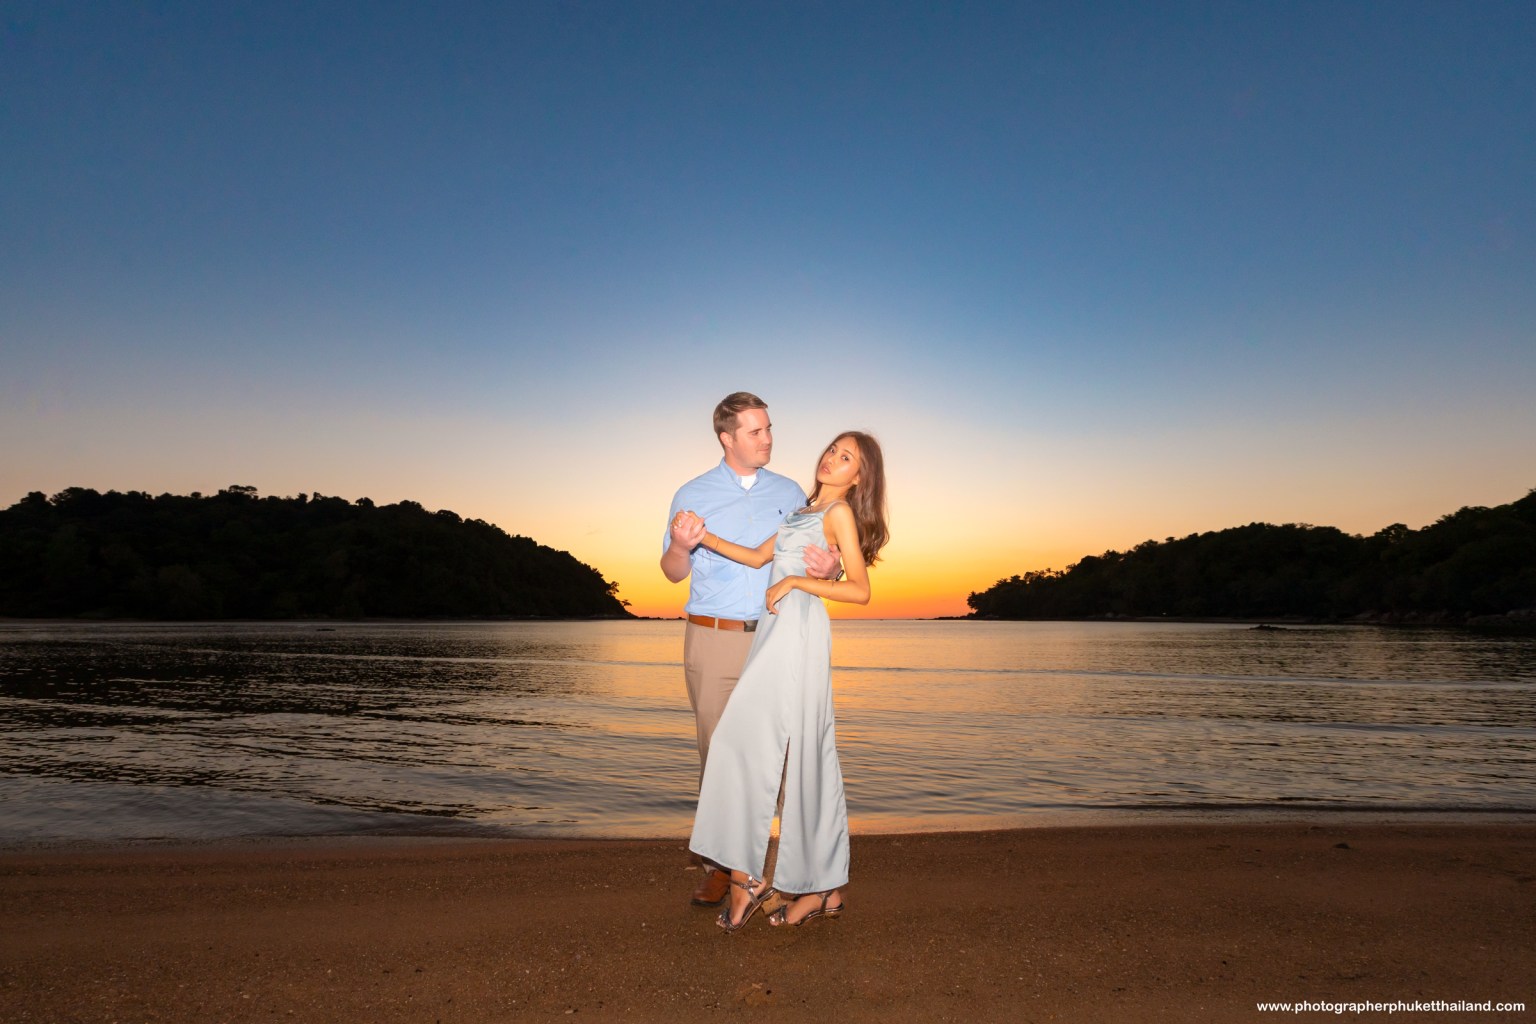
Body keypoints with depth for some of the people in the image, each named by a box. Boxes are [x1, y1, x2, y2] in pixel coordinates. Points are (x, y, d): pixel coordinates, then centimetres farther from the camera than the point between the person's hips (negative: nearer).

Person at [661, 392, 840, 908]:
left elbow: (812, 559, 14)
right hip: (714, 639, -1)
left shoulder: (790, 493, 11)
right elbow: (674, 573, 8)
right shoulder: (693, 495, 6)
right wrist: (680, 546, -15)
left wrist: (829, 567, -10)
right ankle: (720, 862, 15)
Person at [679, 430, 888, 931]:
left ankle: (745, 876, -3)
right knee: (808, 757, 8)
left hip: (798, 630, -8)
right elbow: (758, 556, 18)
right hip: (778, 630, 8)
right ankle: (825, 888, 15)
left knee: (747, 740, -10)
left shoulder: (839, 511, -2)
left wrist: (794, 581, -11)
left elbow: (860, 590, -9)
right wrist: (703, 537, 10)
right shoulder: (805, 511, 23)